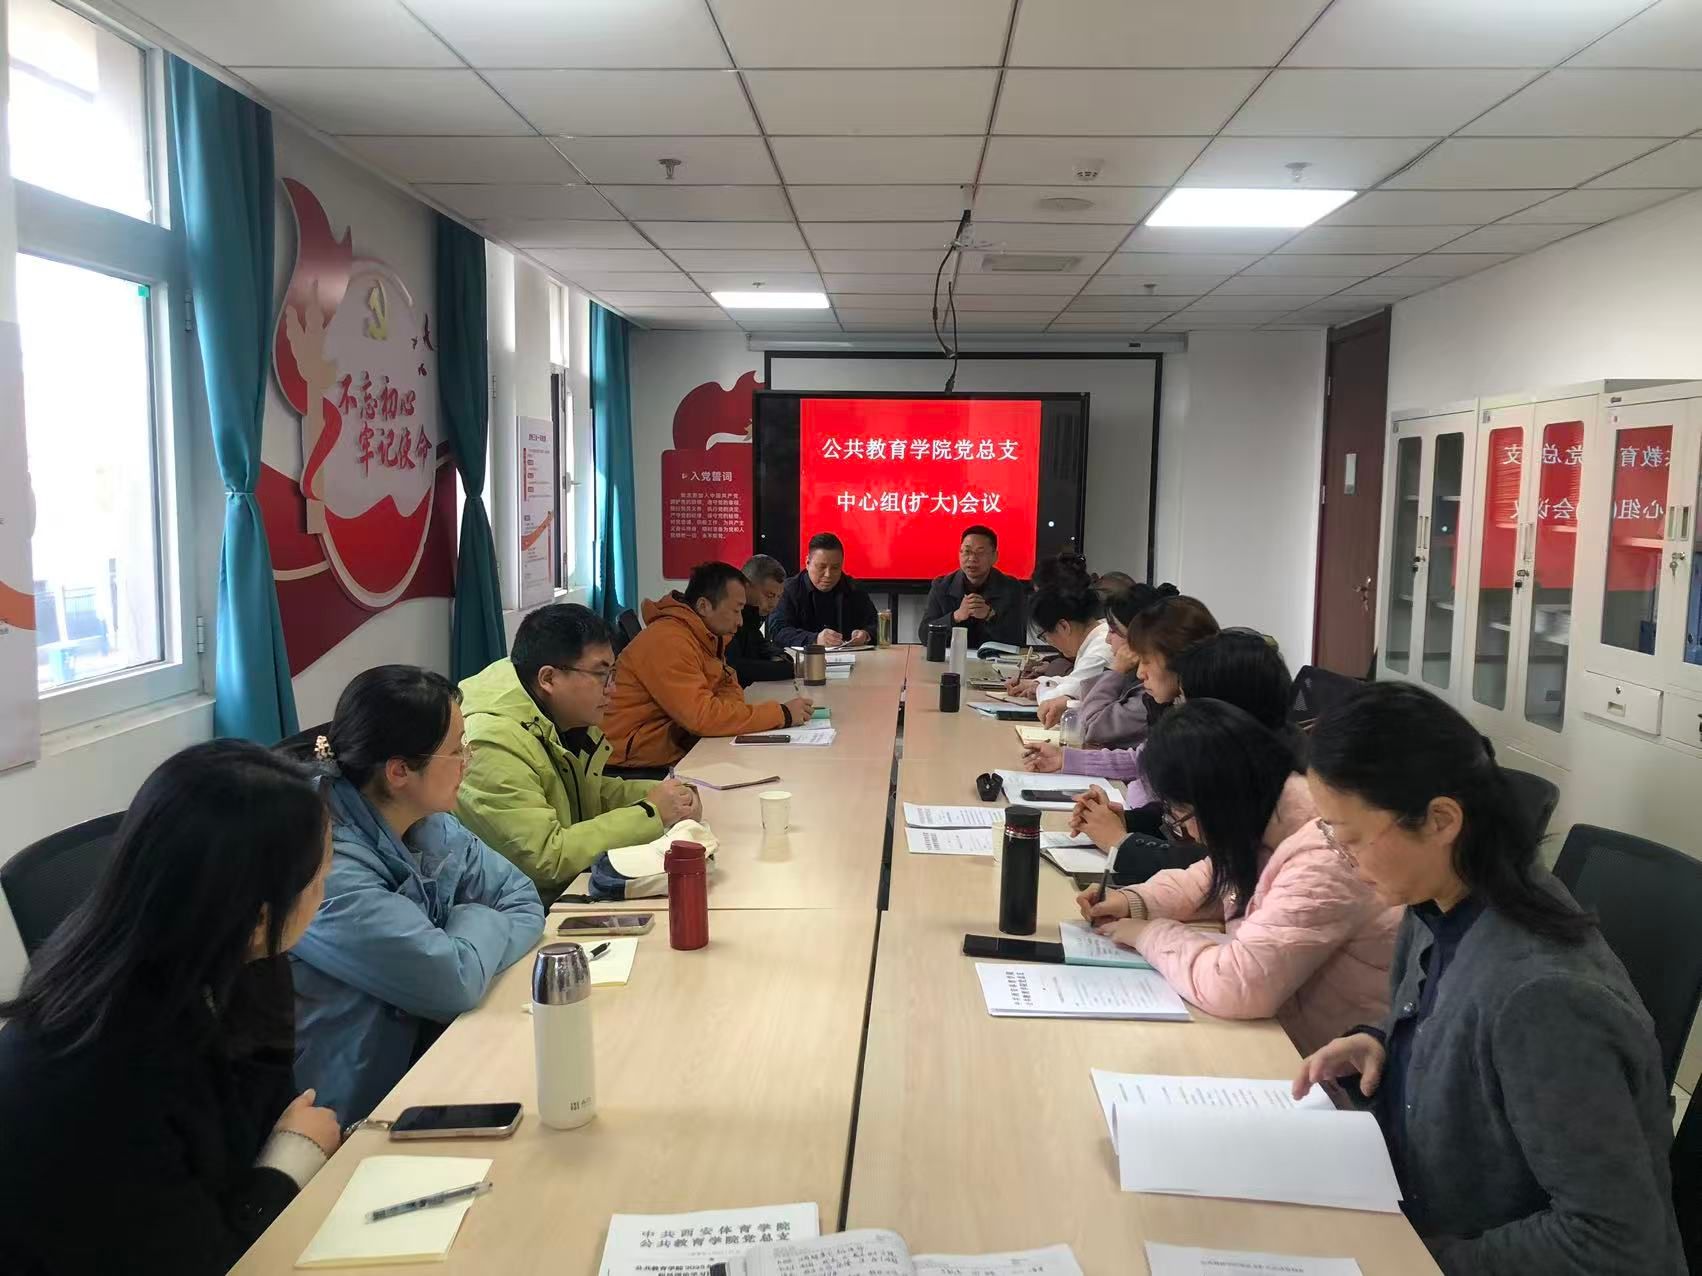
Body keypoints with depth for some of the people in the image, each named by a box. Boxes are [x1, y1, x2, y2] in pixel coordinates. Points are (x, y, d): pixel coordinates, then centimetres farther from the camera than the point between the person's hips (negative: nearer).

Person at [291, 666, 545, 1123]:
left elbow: (523, 901, 4)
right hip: (359, 1111, -7)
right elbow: (455, 984, -27)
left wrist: (469, 957, -14)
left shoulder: (432, 828, -1)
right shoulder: (331, 869, -26)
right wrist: (479, 924, -6)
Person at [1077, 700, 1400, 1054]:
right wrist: (1135, 901, 0)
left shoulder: (1324, 863, -30)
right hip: (1274, 1032, 8)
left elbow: (1235, 985, -35)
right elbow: (1209, 880, 16)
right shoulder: (1264, 812, -3)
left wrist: (1150, 934, -18)